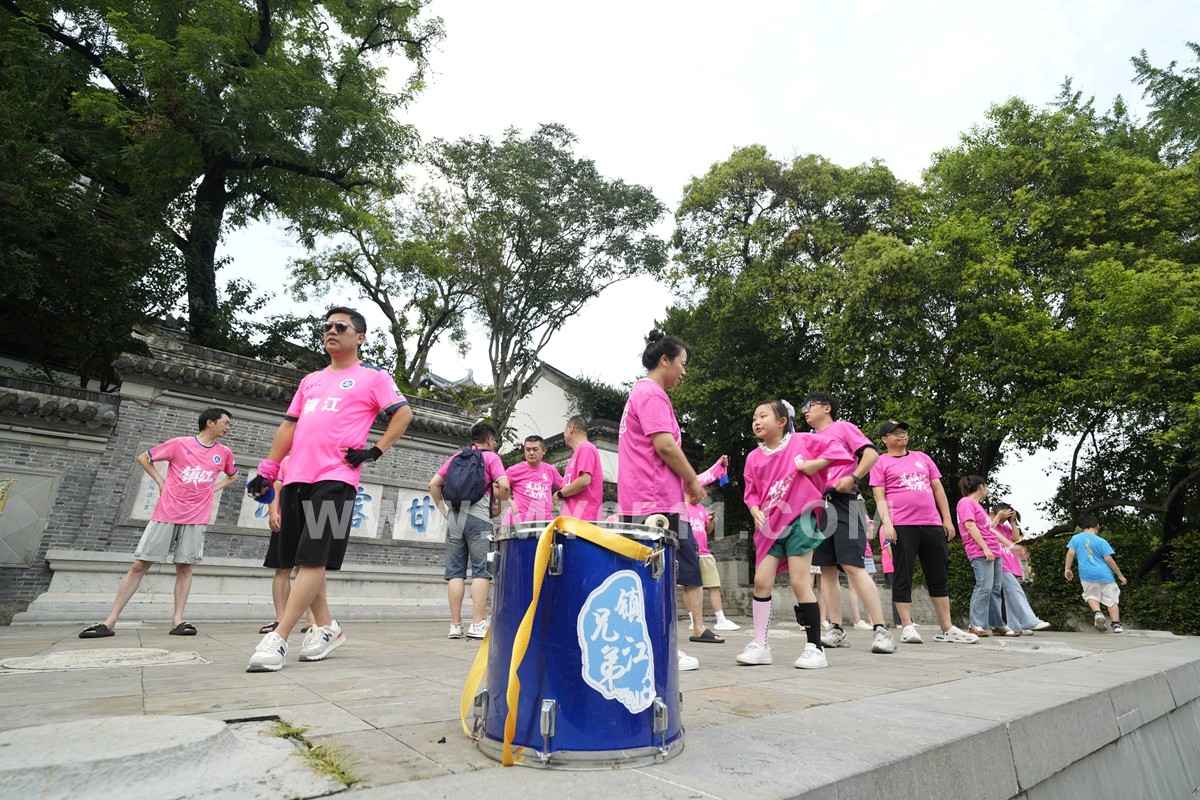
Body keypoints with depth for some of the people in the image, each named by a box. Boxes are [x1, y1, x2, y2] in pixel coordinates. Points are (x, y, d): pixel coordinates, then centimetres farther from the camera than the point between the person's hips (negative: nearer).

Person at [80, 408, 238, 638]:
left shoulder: (224, 453, 6)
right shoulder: (180, 444, -2)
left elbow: (232, 475, 25)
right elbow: (143, 458, 9)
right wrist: (161, 481, 1)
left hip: (195, 519, 2)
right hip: (166, 514, -1)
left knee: (185, 567, 1)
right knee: (139, 565, 2)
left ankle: (177, 620, 3)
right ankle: (110, 621, 9)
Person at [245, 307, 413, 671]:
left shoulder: (373, 377, 4)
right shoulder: (310, 381, 23)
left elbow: (404, 413, -3)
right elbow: (289, 426, 23)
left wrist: (375, 450, -10)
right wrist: (267, 471, 18)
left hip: (335, 479, -7)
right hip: (296, 478, 7)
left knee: (313, 559, -10)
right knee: (299, 559, 8)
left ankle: (277, 640, -7)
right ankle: (326, 628, 21)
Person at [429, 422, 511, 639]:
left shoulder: (456, 457, 18)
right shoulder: (491, 457, 4)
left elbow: (433, 484, 13)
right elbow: (503, 485, -10)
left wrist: (443, 510, 16)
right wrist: (501, 505, 6)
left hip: (454, 517, 5)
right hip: (478, 517, -4)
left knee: (455, 572, 6)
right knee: (481, 570, -2)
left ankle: (455, 625, 7)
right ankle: (478, 624, -5)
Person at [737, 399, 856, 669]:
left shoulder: (801, 441, -4)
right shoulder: (754, 457, 7)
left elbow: (836, 449, -3)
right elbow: (751, 493, 11)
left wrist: (815, 464, -14)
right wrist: (756, 513, -7)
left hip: (800, 520, -4)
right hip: (771, 526, 5)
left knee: (800, 583, -5)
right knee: (761, 581, 0)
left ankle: (815, 648, 10)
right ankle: (760, 645, 11)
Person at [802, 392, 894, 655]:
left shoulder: (842, 427, 6)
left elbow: (871, 453, -6)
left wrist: (853, 478, -18)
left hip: (844, 503, -6)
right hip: (818, 505, 7)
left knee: (852, 566, -14)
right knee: (827, 569, 4)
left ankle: (880, 630, -9)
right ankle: (836, 630, 9)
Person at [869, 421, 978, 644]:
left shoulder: (922, 457, 18)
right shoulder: (881, 462, 4)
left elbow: (937, 488, 17)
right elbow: (879, 497, -3)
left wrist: (947, 519, 10)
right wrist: (886, 523, -14)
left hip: (932, 524, 5)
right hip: (902, 525, -5)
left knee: (939, 576, 10)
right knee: (903, 576, -2)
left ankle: (946, 628, 19)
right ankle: (907, 627, 5)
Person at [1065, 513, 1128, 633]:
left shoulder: (1076, 538, 2)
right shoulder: (1101, 541, -2)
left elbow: (1071, 553, -5)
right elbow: (1108, 559, -5)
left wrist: (1067, 568, 3)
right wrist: (1120, 575, 4)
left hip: (1087, 574, 0)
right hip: (1104, 574, 0)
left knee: (1091, 595, 19)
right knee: (1111, 599, 12)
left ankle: (1097, 613, -6)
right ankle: (1116, 625, 11)